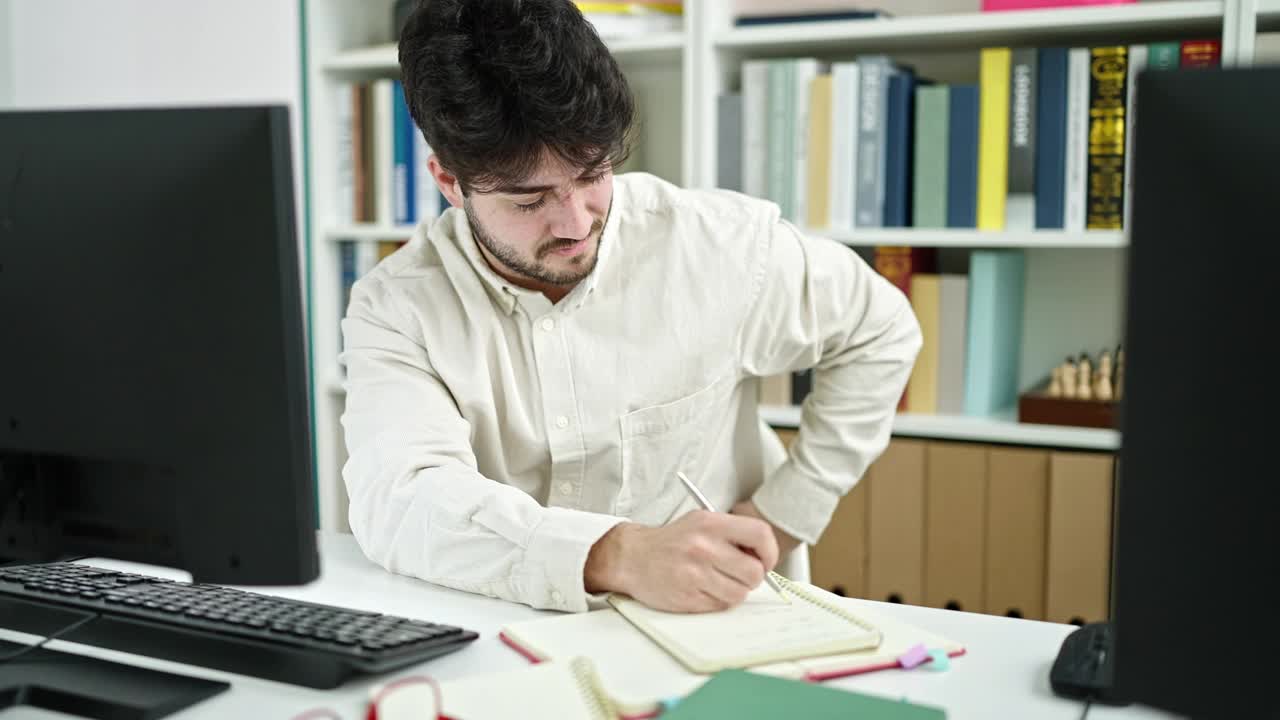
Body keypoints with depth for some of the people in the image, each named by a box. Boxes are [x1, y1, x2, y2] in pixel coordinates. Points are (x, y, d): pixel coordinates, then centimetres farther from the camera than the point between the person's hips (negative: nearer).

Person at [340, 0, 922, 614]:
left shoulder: (719, 242, -9)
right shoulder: (395, 308, -10)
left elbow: (879, 331, 6)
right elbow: (400, 501, -26)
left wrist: (788, 513, -1)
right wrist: (620, 556, -40)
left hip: (717, 630, 0)